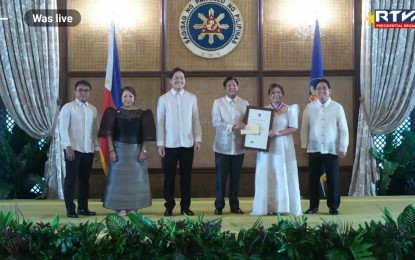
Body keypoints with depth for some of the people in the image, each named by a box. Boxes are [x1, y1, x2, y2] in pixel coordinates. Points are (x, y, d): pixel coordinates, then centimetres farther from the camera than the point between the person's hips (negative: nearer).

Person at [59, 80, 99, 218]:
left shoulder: (93, 109, 12)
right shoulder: (68, 107, -4)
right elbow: (63, 128, -9)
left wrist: (96, 147, 10)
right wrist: (68, 146, -17)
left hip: (88, 150, 5)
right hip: (73, 149, -5)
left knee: (85, 179, 10)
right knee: (70, 179, -1)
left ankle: (83, 207, 18)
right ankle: (70, 209, 4)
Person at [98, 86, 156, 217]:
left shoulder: (142, 114, 4)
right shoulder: (114, 112, 2)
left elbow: (145, 135, 3)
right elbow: (109, 133, -1)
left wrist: (144, 151, -7)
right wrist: (111, 150, -10)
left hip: (136, 149, 1)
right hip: (119, 149, -1)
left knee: (136, 177, 3)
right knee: (119, 177, 0)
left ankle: (133, 207, 12)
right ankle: (120, 207, 6)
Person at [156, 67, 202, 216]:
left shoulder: (192, 98, 6)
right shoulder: (163, 99, 2)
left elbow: (196, 120, 6)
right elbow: (160, 122, 1)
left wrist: (198, 139, -2)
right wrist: (160, 143, -4)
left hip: (188, 144, 1)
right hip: (170, 144, -1)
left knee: (186, 177, 7)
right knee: (169, 177, 5)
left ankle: (185, 207, 15)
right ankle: (169, 207, 15)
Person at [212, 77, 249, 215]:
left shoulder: (245, 104, 7)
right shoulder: (218, 102, 2)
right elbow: (216, 122, -9)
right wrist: (232, 126, -20)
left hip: (238, 147, 2)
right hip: (222, 146, -2)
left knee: (235, 178, 8)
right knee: (221, 178, 1)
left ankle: (234, 206, 18)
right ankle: (219, 206, 10)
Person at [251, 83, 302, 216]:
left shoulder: (289, 109, 2)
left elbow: (294, 128, -5)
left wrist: (278, 133, -18)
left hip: (283, 147, -2)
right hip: (267, 146, 2)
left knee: (283, 175, -1)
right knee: (267, 176, 0)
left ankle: (283, 207, 5)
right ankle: (269, 207, 5)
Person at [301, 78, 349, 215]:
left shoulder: (337, 107, -1)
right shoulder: (309, 107, 2)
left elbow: (343, 129, 0)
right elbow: (305, 128, 6)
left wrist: (343, 148, -3)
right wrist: (304, 146, 3)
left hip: (332, 149, -1)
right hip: (314, 149, 1)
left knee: (333, 179, 4)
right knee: (313, 179, 6)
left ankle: (333, 206, 15)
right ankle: (313, 206, 16)